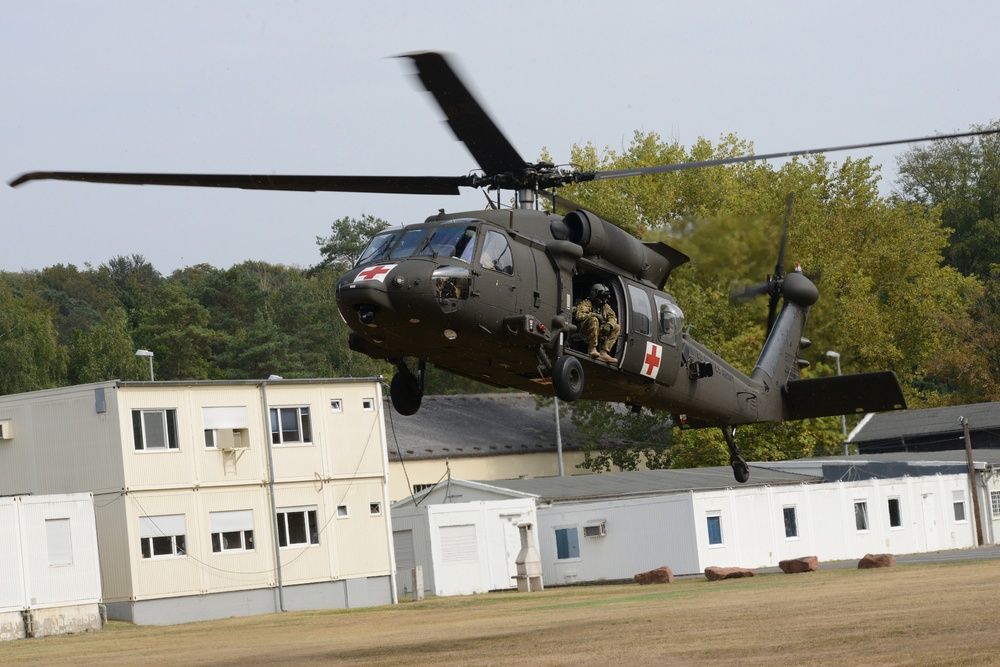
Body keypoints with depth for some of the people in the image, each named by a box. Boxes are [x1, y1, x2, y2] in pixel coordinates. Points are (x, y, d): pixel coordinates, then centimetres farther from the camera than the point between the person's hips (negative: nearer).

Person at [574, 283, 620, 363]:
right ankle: (592, 349, -34)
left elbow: (613, 317, 9)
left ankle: (603, 352, -24)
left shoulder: (605, 306, 21)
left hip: (599, 331, 6)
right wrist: (594, 315, -18)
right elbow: (578, 315, -12)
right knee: (594, 320, -34)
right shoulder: (586, 303, 3)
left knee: (617, 328, -8)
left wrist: (609, 324, -14)